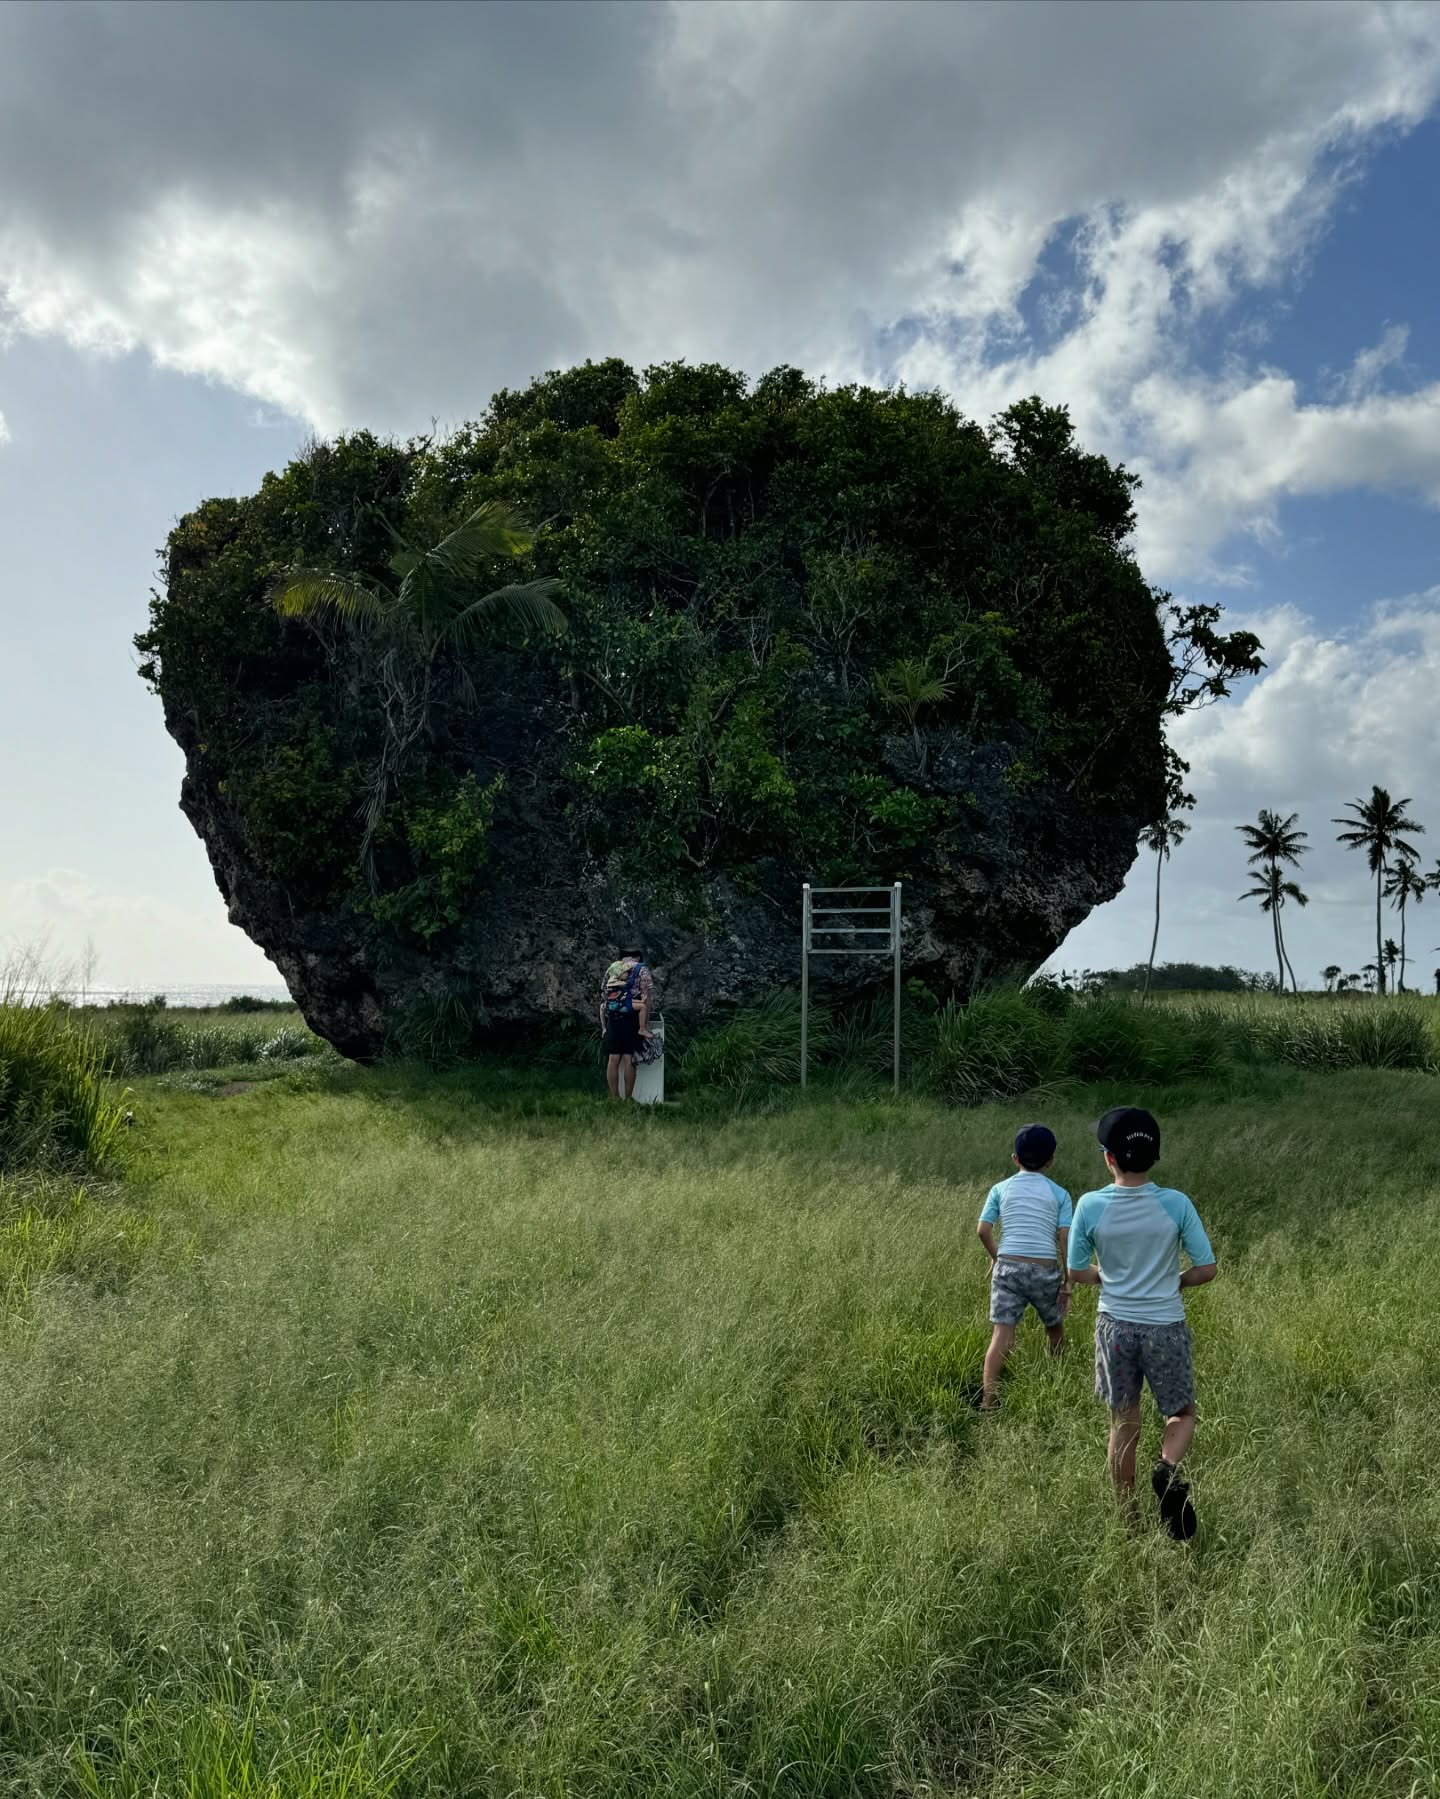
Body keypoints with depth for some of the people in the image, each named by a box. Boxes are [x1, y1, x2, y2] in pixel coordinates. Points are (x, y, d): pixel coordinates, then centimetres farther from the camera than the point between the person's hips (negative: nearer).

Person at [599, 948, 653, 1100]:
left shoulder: (611, 969, 18)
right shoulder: (641, 969, 7)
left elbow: (602, 1000, 16)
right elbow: (647, 997, -3)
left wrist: (604, 1026, 17)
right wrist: (647, 1023, 0)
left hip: (612, 1019, 4)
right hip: (631, 1018, -3)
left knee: (613, 1059, 4)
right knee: (629, 1060, -4)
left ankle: (614, 1098, 5)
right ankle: (628, 1098, -4)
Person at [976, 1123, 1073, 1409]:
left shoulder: (1000, 1189, 9)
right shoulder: (1059, 1194, 7)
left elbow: (982, 1230, 1)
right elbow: (1065, 1239, -2)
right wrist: (1068, 1282, 2)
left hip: (1008, 1266, 0)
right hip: (1045, 1269, 0)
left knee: (1002, 1334, -7)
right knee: (1055, 1329, 24)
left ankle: (989, 1397, -21)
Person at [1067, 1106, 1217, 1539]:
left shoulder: (1090, 1206, -11)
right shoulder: (1176, 1204, -12)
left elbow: (1076, 1272, -2)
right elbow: (1206, 1269, -7)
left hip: (1115, 1327, 1)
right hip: (1166, 1327, -1)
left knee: (1124, 1424, 15)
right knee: (1182, 1413, 19)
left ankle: (1128, 1518, 21)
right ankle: (1168, 1469, -10)